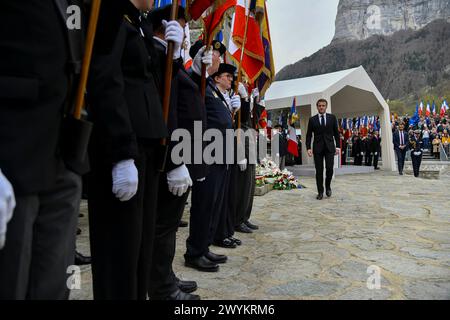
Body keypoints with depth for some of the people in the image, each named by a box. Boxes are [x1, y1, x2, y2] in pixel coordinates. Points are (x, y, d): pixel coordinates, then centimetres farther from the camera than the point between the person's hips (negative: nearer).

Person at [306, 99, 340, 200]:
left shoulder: (332, 117, 7)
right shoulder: (312, 119, 5)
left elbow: (336, 133, 10)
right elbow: (309, 135, 4)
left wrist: (337, 146, 4)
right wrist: (308, 148, -7)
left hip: (329, 147, 0)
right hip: (317, 148, 0)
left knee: (329, 168, -8)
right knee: (319, 171, 2)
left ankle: (328, 186, 19)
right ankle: (320, 192, 10)